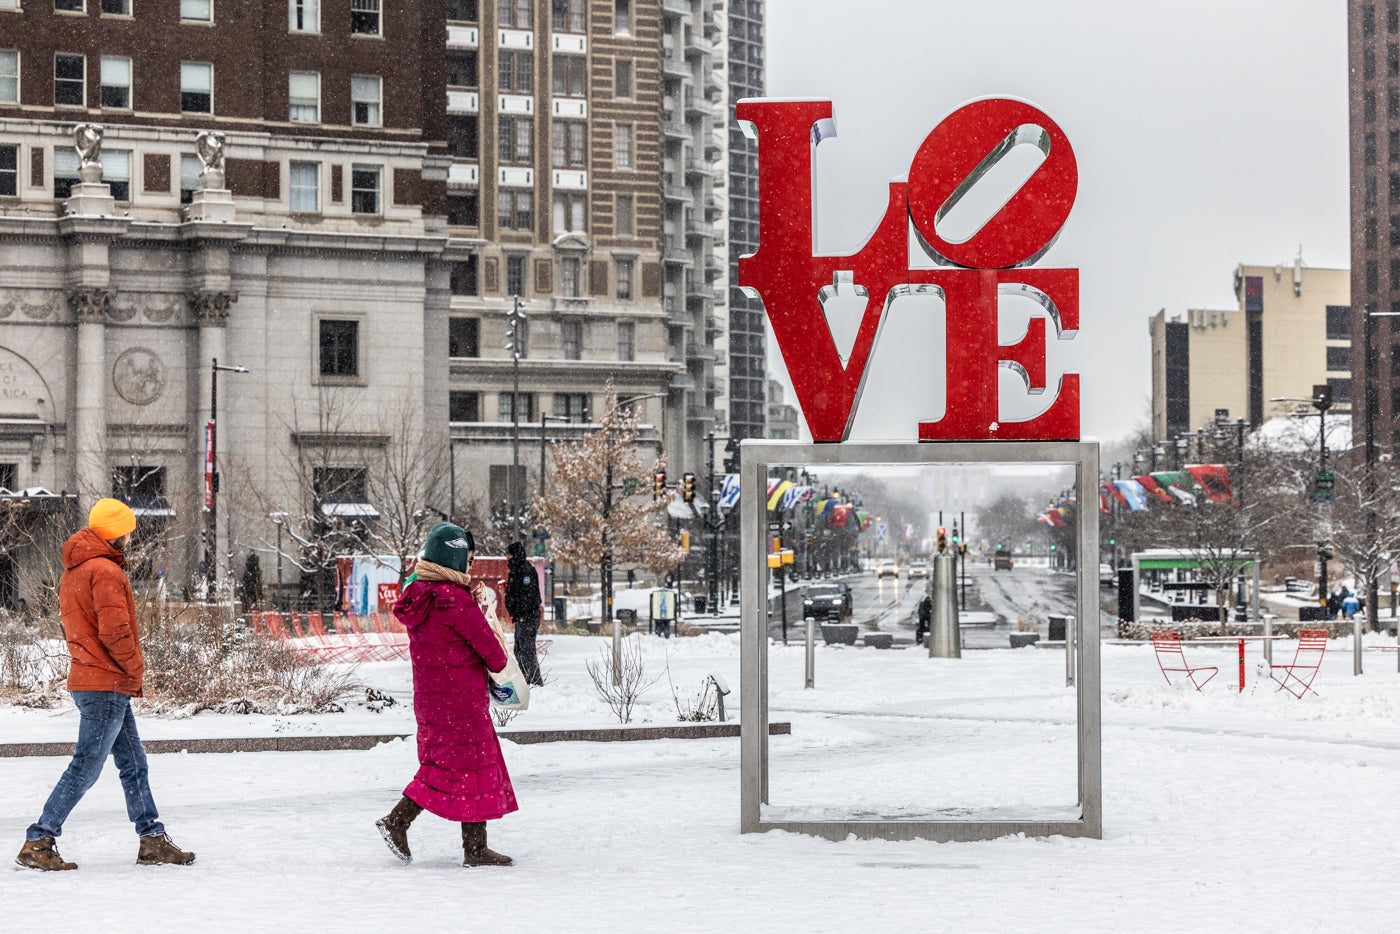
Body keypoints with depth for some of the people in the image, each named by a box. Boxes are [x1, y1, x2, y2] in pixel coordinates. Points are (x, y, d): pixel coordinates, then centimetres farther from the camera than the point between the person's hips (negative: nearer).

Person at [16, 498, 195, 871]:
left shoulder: (72, 571, 16)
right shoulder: (105, 571, -15)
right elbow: (115, 631, -22)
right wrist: (136, 667, -6)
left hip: (88, 678, 10)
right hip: (108, 685, -10)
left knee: (133, 763, 13)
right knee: (85, 768, -6)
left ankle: (152, 840, 16)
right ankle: (38, 842, -4)